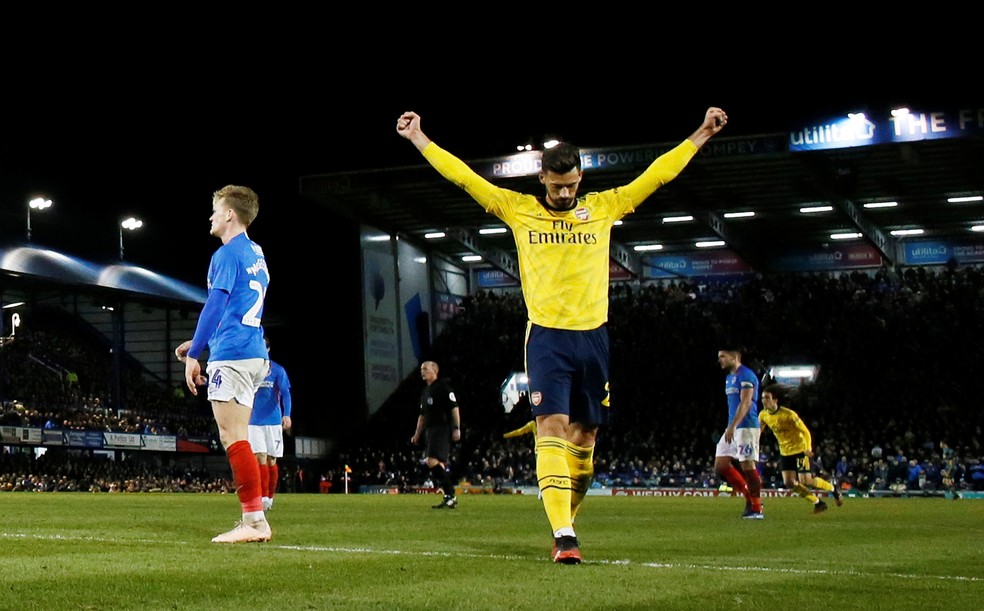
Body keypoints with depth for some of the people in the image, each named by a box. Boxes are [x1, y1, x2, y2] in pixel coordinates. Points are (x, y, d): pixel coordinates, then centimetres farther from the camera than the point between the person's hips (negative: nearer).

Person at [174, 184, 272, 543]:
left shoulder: (228, 254, -9)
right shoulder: (255, 254, 19)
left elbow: (215, 307, -15)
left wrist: (194, 354, -13)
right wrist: (201, 343, 27)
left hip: (231, 358, -9)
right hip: (255, 354, 9)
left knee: (232, 438, -8)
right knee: (237, 439, 12)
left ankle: (254, 520, -11)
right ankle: (254, 521, 11)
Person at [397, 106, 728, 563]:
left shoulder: (604, 207, 10)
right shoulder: (518, 209, 7)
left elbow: (657, 174, 14)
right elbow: (464, 177, 7)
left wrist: (702, 133, 14)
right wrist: (418, 138, 6)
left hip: (593, 337, 3)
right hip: (546, 337, -2)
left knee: (583, 438, 6)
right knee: (552, 428, -15)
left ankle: (565, 525, 22)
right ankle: (563, 536, -22)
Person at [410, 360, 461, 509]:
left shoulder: (443, 387, -6)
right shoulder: (425, 391, 20)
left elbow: (454, 408, -10)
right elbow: (422, 415, 27)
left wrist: (456, 428, -16)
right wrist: (417, 434, 23)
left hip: (442, 429, -9)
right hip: (430, 430, 9)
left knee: (432, 461, -19)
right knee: (440, 465, 8)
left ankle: (450, 496, -16)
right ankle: (450, 498, 12)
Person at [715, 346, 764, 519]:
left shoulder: (746, 375, -12)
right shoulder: (729, 377, 18)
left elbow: (745, 403, -20)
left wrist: (732, 426, -27)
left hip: (746, 427, -10)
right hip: (733, 428, 10)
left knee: (748, 466, -8)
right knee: (720, 465, 5)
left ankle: (757, 509, -1)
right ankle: (750, 497, 13)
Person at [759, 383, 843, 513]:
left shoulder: (789, 415, -24)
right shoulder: (763, 415, -7)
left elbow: (805, 431, -17)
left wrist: (808, 449, -30)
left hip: (800, 450, -6)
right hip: (785, 452, 6)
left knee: (806, 481, -12)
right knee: (789, 483, -6)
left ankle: (833, 489, 17)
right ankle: (818, 503, 11)